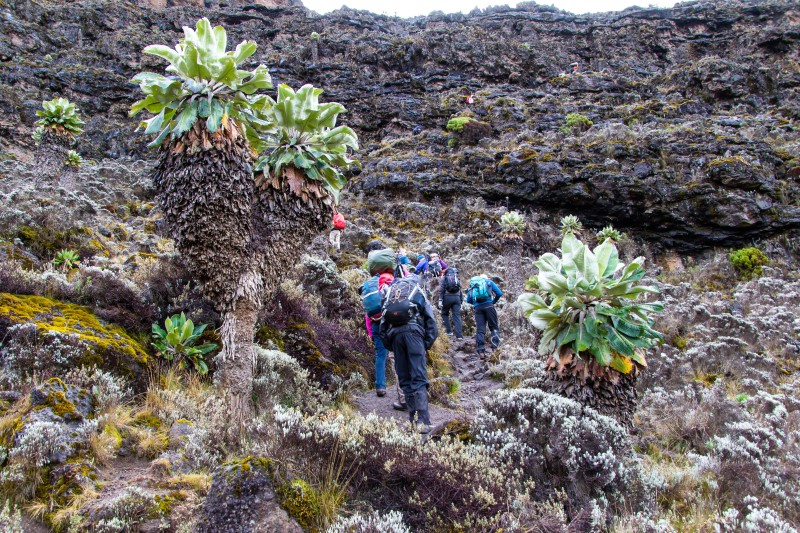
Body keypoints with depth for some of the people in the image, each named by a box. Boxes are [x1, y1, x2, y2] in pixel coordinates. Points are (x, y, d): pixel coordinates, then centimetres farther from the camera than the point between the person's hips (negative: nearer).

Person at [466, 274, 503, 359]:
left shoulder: (472, 284, 26)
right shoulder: (489, 282, 19)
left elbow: (468, 300, 19)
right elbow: (499, 293, 9)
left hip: (477, 308, 2)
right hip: (488, 305, -2)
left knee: (480, 330, 1)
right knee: (494, 327, 4)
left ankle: (481, 352, -7)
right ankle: (495, 348, -11)